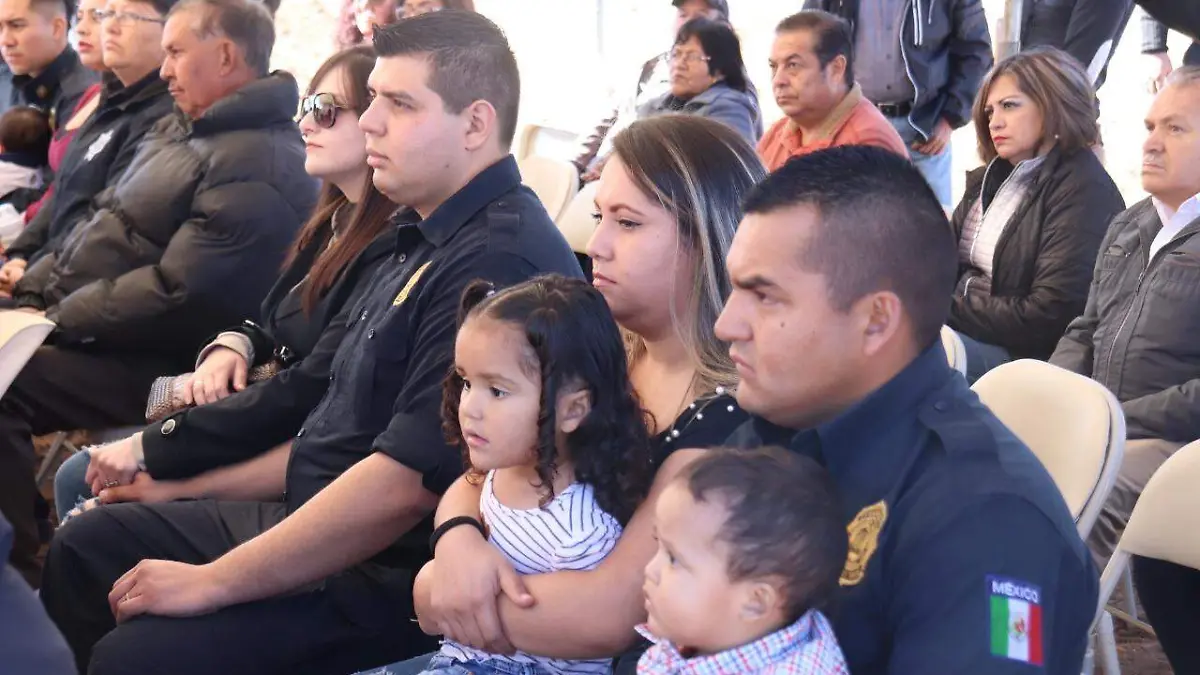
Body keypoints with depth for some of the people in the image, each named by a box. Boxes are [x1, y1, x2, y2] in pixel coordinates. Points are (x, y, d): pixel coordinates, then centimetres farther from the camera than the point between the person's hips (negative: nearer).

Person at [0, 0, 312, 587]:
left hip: (148, 364, -10)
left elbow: (175, 295, -24)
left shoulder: (260, 167, -19)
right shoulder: (180, 129, 15)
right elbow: (98, 219, 19)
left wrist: (57, 320, -17)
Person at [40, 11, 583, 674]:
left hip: (397, 580, -10)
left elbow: (407, 481, -28)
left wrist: (213, 582, -20)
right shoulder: (426, 236, 11)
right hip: (311, 517, 10)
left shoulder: (502, 262, -23)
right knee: (84, 547, 12)